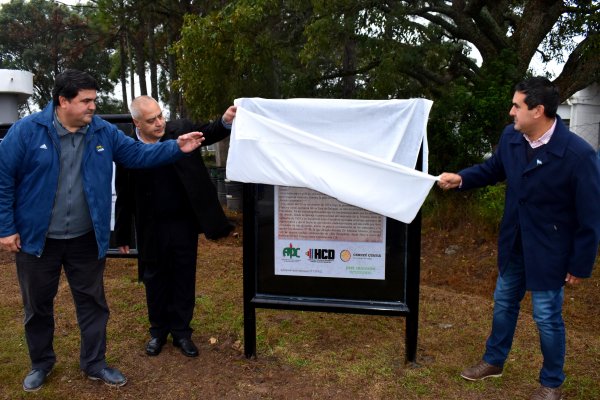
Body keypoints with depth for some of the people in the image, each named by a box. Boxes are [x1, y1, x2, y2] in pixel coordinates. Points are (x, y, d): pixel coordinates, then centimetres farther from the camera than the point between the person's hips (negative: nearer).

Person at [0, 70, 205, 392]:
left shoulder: (104, 132, -3)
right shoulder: (26, 130, -12)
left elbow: (138, 154, -1)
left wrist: (176, 148, -15)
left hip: (86, 239, 3)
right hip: (36, 238, -2)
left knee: (92, 302, 12)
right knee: (38, 305, 15)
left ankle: (94, 363, 30)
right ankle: (41, 363, 38)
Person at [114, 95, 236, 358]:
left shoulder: (181, 129, -5)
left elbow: (208, 133, -8)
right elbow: (124, 197, -3)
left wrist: (225, 121, -33)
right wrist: (122, 236, 3)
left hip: (184, 223, 1)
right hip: (152, 228, -1)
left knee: (184, 279, 12)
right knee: (155, 280, 15)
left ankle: (181, 331, 28)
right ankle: (158, 331, 33)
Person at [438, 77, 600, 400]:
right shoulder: (511, 136, -9)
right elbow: (493, 169, 12)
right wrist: (460, 179, -6)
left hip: (549, 250, -6)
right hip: (513, 243, 6)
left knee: (547, 318, 8)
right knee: (504, 303, 21)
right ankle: (494, 361, 43)